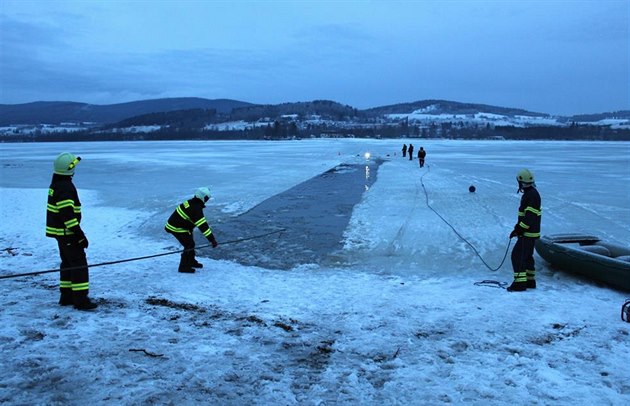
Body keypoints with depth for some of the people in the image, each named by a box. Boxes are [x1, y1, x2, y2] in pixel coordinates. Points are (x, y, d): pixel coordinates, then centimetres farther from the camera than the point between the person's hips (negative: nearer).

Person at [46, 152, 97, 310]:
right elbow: (68, 214, -26)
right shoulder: (65, 188, -22)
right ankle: (80, 299, -5)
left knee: (68, 262, 18)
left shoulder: (56, 184, 11)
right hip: (67, 232, -10)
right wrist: (80, 235, -22)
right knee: (79, 263, -7)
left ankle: (66, 296, 24)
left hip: (60, 231, 10)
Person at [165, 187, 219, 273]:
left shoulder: (191, 202, 3)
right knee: (189, 245, -5)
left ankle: (191, 261, 35)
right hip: (178, 229, -10)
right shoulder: (196, 209, -26)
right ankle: (184, 267, 2)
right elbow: (203, 226, -30)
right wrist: (212, 239, -31)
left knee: (190, 243, 20)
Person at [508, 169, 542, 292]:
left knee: (517, 255, -10)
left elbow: (530, 217, -24)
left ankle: (520, 283, -10)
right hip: (530, 232, 11)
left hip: (528, 233, -11)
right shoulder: (530, 193, 14)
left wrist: (519, 229, -22)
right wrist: (518, 227, 19)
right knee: (527, 256, 18)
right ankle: (530, 281, 28)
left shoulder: (532, 195, -19)